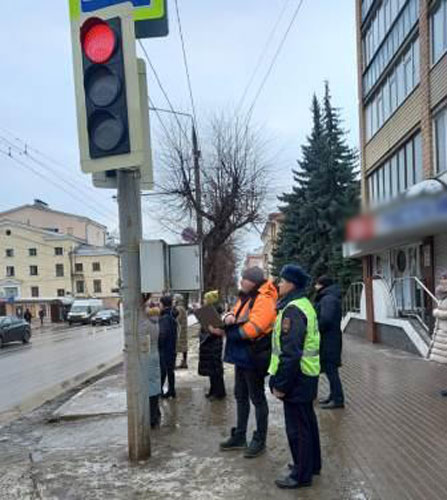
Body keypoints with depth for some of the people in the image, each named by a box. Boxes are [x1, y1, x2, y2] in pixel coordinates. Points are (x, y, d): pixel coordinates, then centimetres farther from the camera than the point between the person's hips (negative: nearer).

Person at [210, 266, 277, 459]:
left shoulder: (263, 300, -19)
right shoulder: (245, 298, 11)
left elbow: (252, 328, -27)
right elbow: (236, 318, 16)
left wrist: (224, 332, -21)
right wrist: (230, 316, -10)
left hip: (253, 357, -10)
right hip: (241, 355, 10)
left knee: (257, 398, 3)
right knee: (240, 396, 18)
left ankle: (260, 441, 16)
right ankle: (239, 436, 31)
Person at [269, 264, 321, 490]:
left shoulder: (293, 310, -21)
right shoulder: (304, 305, 13)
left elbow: (290, 353, -25)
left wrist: (281, 384, -20)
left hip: (297, 377, -10)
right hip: (307, 376, 10)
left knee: (297, 427, 0)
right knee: (307, 421, 21)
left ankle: (301, 474, 11)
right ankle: (311, 464, 35)